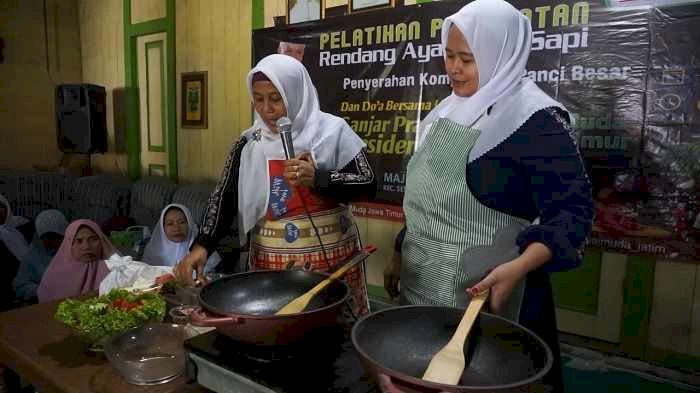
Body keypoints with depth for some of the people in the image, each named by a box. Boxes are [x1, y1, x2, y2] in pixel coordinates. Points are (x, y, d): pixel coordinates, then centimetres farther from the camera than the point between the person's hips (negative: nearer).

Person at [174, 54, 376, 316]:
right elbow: (224, 197, 0)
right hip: (270, 262, 2)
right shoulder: (249, 143, 3)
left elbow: (367, 185, -8)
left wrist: (318, 179, -22)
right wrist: (202, 245, -13)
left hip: (331, 259, -2)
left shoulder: (331, 130, -4)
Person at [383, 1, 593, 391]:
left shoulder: (536, 118, -14)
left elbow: (572, 211, -17)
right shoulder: (449, 111, 9)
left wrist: (517, 268, -31)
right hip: (422, 285, 8)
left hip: (485, 291, -7)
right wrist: (400, 255, 16)